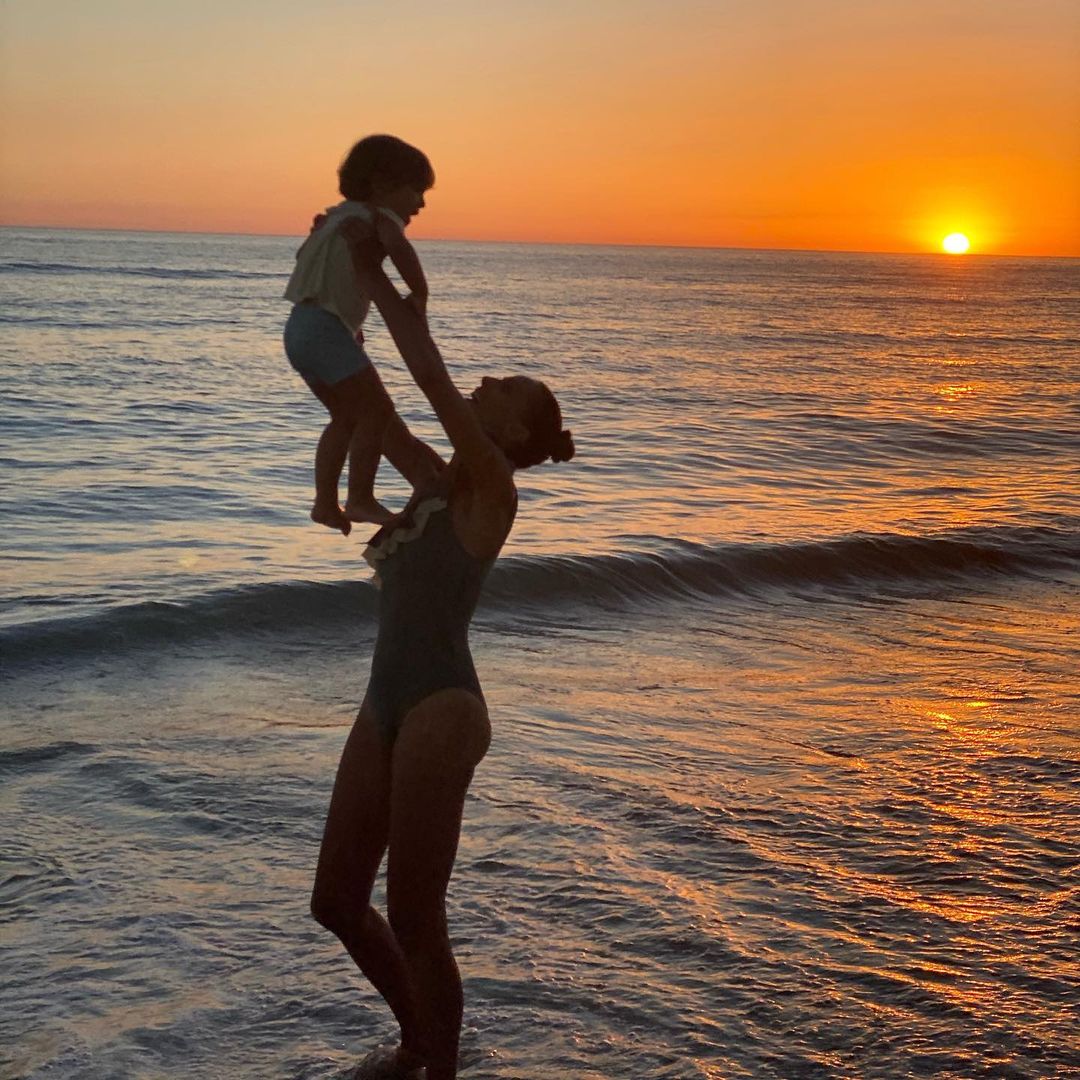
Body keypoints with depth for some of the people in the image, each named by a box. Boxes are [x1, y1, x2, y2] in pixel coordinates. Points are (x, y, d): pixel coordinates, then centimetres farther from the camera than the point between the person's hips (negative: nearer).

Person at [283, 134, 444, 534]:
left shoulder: (341, 215, 20)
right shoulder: (379, 216, -8)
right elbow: (396, 244, -30)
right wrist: (419, 294, -22)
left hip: (302, 326, 10)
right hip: (325, 329, -10)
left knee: (348, 416, 20)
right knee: (377, 410, -4)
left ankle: (326, 503, 22)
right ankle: (360, 499, 0)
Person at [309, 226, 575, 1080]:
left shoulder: (490, 488, -6)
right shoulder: (446, 487, 15)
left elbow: (433, 378, -17)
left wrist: (374, 277, -10)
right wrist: (359, 274, 23)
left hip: (441, 712, -9)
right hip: (387, 709, 9)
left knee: (414, 918, -1)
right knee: (337, 901, 15)